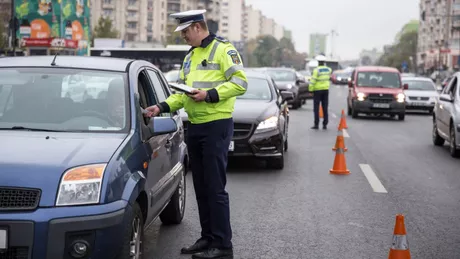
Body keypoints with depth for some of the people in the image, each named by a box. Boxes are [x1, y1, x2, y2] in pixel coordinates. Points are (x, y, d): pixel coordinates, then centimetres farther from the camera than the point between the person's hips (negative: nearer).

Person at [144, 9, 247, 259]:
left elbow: (240, 82, -15)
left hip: (216, 126, -8)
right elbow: (183, 92, 21)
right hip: (195, 127, 8)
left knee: (215, 187, -8)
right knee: (201, 187, 12)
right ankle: (207, 238, 22)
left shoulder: (223, 49, -7)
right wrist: (162, 107, 7)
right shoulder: (190, 56, 19)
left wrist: (209, 95, -21)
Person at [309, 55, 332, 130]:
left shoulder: (317, 70, -15)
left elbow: (313, 80, -17)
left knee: (316, 108, 1)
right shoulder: (328, 69, 2)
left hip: (317, 90, -5)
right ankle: (325, 124, 6)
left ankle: (316, 124, -2)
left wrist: (310, 89, -11)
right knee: (325, 108, 7)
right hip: (326, 90, 5)